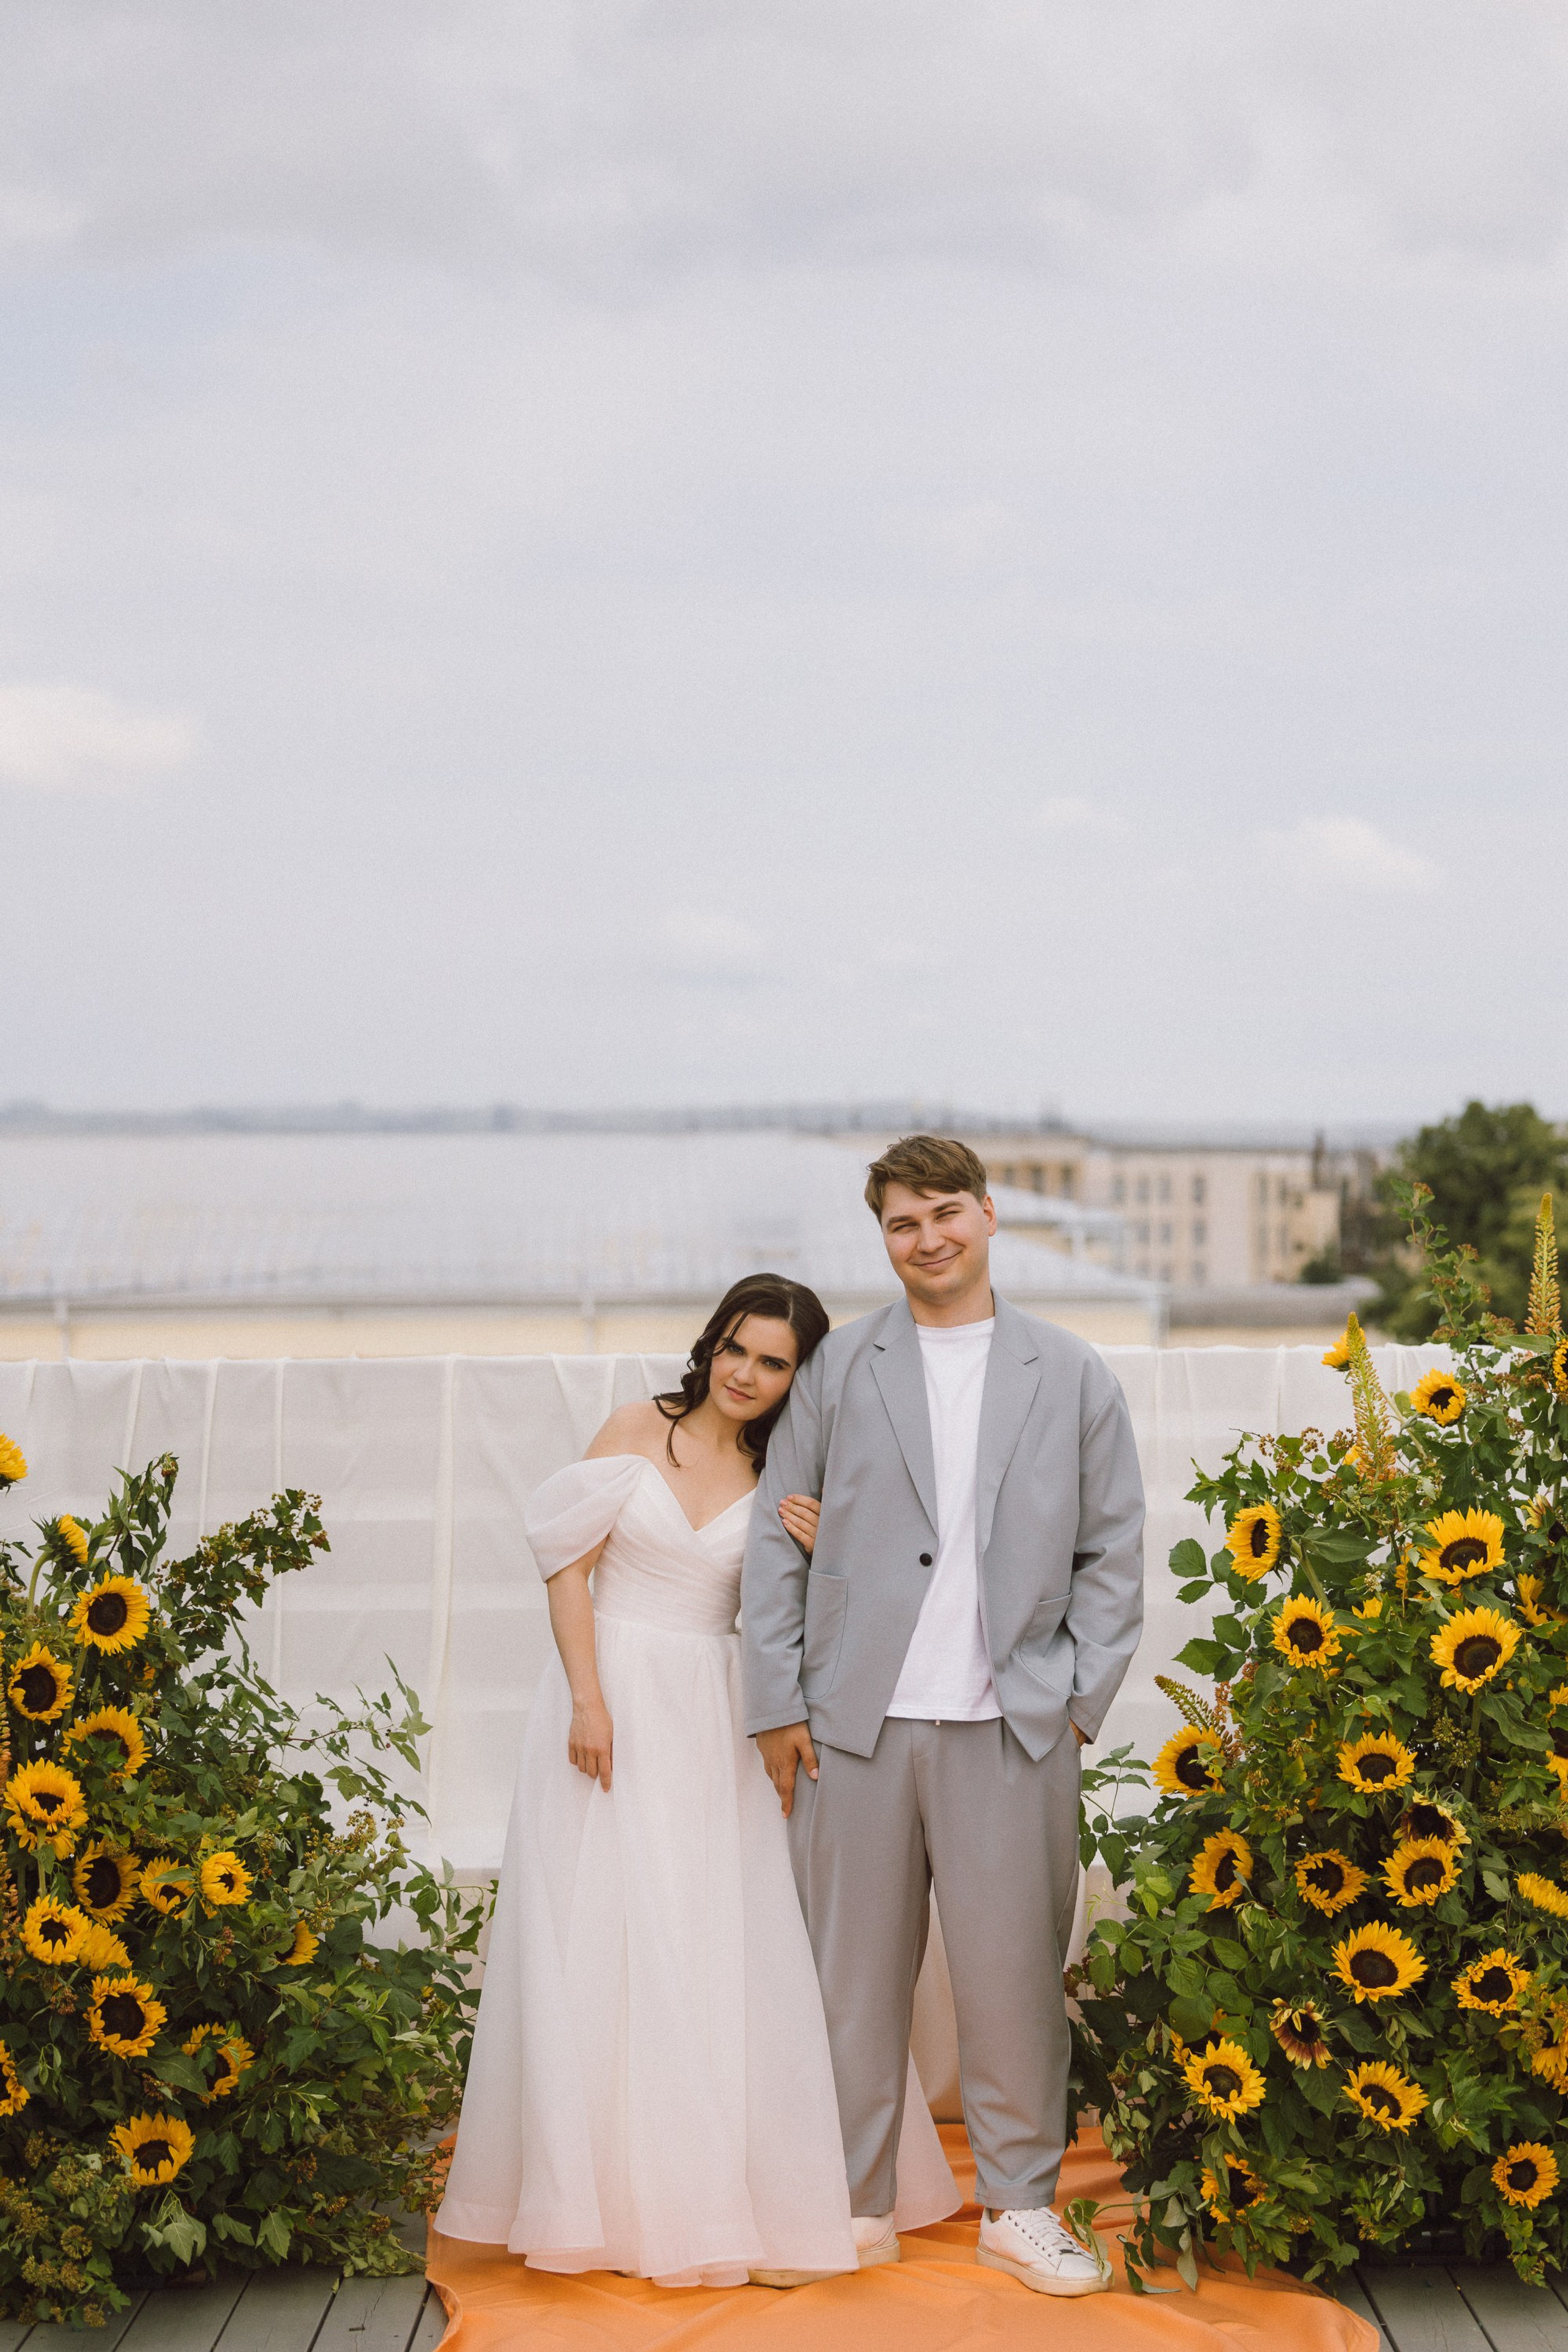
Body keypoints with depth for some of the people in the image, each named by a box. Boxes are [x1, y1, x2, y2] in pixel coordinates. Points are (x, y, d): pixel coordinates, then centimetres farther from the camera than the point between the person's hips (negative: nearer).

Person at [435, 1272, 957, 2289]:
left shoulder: (786, 1480, 7)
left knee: (723, 1949, 1)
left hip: (712, 1719, 2)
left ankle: (717, 2194, 12)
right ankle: (611, 2195, 10)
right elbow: (569, 1565, -4)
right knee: (599, 1943, 0)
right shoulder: (639, 1430, 0)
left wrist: (820, 1556, -12)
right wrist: (588, 1699, -12)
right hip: (613, 1696, -2)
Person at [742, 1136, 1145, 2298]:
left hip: (1013, 1726, 0)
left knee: (1015, 1971, 2)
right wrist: (777, 1705, 2)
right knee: (855, 1972, 5)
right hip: (856, 1722, 0)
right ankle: (860, 2206, 18)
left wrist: (1081, 1700, 2)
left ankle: (1021, 2204, 17)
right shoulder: (839, 1366, 8)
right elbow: (777, 1537, 7)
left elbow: (1113, 1550, 10)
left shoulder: (1073, 1376, 8)